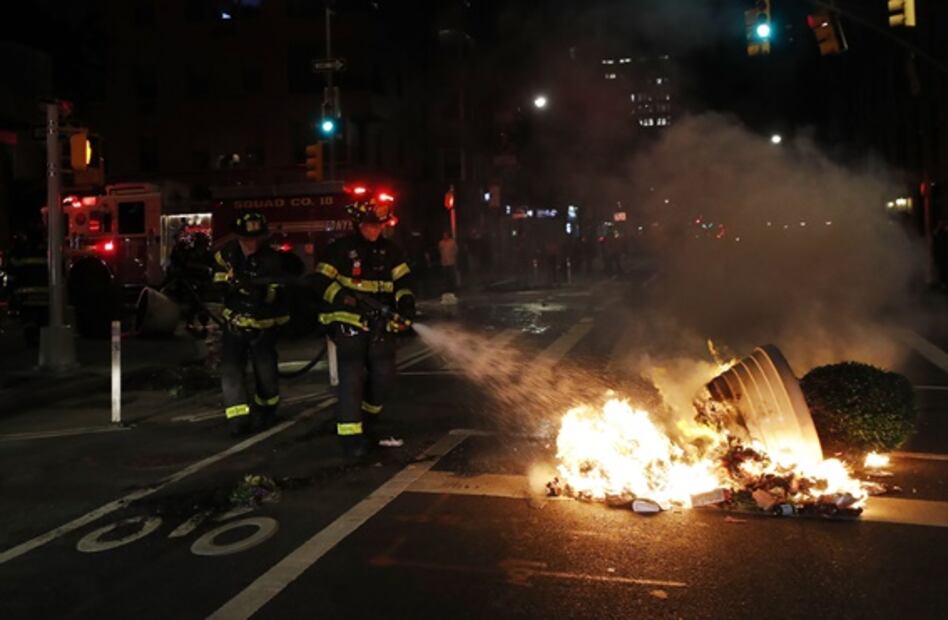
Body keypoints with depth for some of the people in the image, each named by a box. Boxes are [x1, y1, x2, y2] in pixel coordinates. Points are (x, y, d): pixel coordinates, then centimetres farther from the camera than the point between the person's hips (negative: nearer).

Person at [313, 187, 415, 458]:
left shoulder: (390, 250, 9)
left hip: (380, 323, 4)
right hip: (349, 322, -4)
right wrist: (342, 297, -22)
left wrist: (406, 305, -14)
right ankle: (350, 435, -5)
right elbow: (322, 282, -6)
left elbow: (404, 281, 4)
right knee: (352, 377, -9)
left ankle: (367, 418, 29)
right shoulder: (340, 248, -3)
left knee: (384, 375, 4)